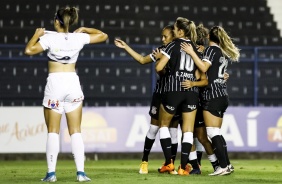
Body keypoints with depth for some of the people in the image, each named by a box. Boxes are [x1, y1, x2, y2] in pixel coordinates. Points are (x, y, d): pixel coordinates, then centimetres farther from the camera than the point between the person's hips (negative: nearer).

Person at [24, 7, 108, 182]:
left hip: (55, 83, -3)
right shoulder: (78, 38, 2)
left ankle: (51, 173, -4)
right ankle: (81, 172, -1)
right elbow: (103, 35, 13)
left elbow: (29, 50, -13)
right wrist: (84, 29, 21)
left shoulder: (50, 38, -7)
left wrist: (37, 34, 2)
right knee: (76, 131, 6)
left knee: (53, 131, 2)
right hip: (73, 83, 3)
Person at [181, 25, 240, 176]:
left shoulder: (211, 49, -6)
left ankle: (223, 166, -14)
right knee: (216, 133, 13)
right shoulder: (223, 52, 19)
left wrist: (192, 53, -20)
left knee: (213, 133, -9)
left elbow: (204, 67, -18)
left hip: (212, 95, -9)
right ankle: (227, 164, 11)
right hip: (222, 96, 9)